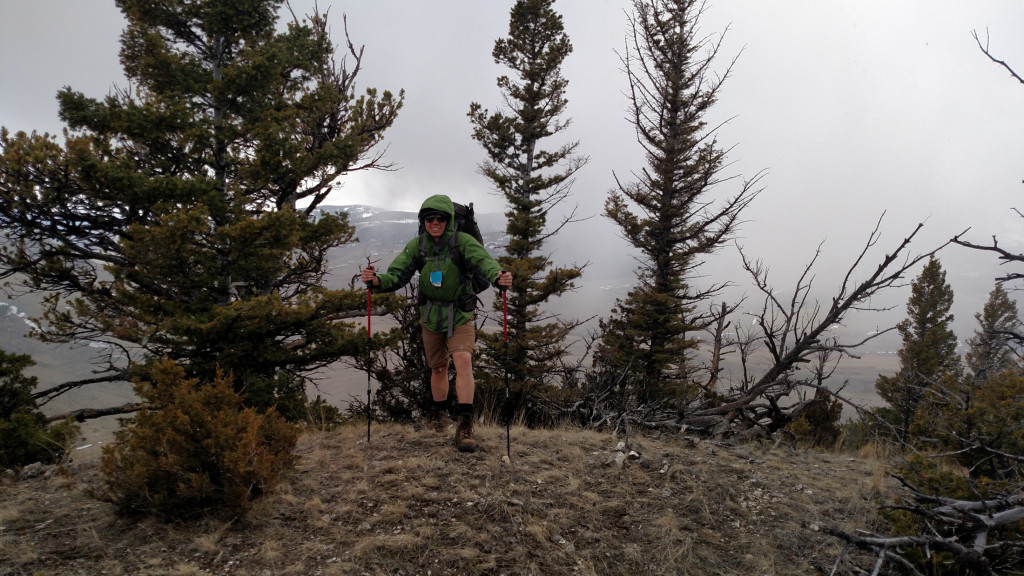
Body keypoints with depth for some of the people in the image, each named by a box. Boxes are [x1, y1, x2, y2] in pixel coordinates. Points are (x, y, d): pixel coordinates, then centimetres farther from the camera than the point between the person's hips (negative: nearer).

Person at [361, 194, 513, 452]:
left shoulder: (463, 242, -15)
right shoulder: (417, 246, -6)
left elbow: (483, 260, -32)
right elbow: (397, 275, -12)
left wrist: (498, 277, -54)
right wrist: (377, 280, -34)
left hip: (459, 316, -3)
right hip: (431, 316, 3)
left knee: (463, 360, -21)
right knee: (438, 367, 15)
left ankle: (465, 425, -18)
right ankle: (438, 413, 39)